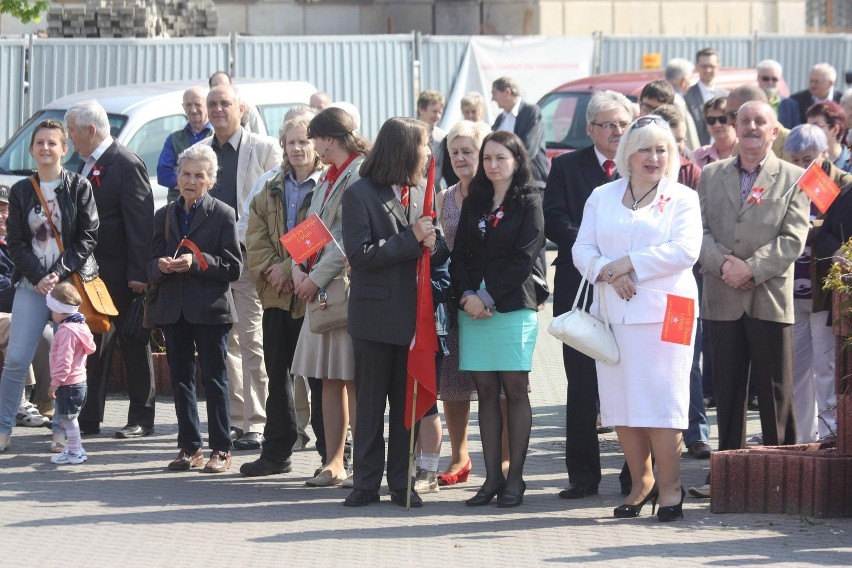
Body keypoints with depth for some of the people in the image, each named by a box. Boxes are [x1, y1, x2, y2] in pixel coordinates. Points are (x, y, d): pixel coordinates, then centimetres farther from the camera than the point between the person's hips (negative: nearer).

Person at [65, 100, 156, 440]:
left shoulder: (127, 165, -14)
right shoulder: (88, 165, 12)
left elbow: (140, 222, -17)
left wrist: (138, 272, -21)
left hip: (119, 273, -8)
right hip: (92, 271, 8)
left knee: (133, 345, 2)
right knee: (95, 346, 10)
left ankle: (141, 418, 8)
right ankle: (89, 419, 15)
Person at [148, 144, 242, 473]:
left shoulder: (223, 215, 0)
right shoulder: (164, 216, 14)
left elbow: (234, 267, -6)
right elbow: (151, 266, 13)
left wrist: (197, 262, -19)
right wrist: (161, 266, -10)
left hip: (210, 310, -5)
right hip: (173, 309, 5)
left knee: (214, 380, -1)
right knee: (181, 380, 7)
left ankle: (221, 449, 2)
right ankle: (189, 448, 14)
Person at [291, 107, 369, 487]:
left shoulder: (361, 175, -11)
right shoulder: (329, 178, 20)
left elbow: (351, 240, -18)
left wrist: (316, 278, -14)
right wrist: (299, 269, 2)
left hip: (349, 288, -9)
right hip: (320, 289, 9)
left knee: (351, 378, -7)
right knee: (328, 380, 8)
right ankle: (334, 462, 11)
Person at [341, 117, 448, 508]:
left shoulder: (420, 193, 9)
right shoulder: (360, 195, -7)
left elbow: (439, 252, 12)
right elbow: (359, 254, -17)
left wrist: (434, 245, -12)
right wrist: (412, 240, -18)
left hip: (413, 315, 5)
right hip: (376, 316, -5)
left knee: (407, 403, 8)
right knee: (370, 404, 3)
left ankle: (402, 482, 14)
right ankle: (366, 483, 10)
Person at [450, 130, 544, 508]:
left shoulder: (528, 204, 1)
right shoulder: (473, 204, 15)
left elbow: (524, 258, -7)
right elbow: (459, 256, 10)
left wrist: (489, 297, -13)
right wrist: (467, 294, -7)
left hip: (514, 305, -4)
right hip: (473, 305, 4)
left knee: (514, 389, -4)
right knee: (486, 391, 3)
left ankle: (514, 478, -1)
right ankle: (492, 477, 5)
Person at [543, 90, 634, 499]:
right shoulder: (566, 168, 8)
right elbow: (554, 222, -2)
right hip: (580, 289, 1)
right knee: (582, 387, 4)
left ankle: (636, 476, 6)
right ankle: (583, 476, 10)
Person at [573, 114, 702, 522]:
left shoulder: (682, 199, 4)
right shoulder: (602, 197, 15)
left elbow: (685, 250, -10)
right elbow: (583, 248, 7)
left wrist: (629, 264, -13)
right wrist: (607, 273, -13)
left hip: (662, 314, -4)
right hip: (612, 314, 4)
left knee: (660, 401, -7)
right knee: (620, 404, 4)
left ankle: (669, 486, 1)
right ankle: (641, 484, 14)